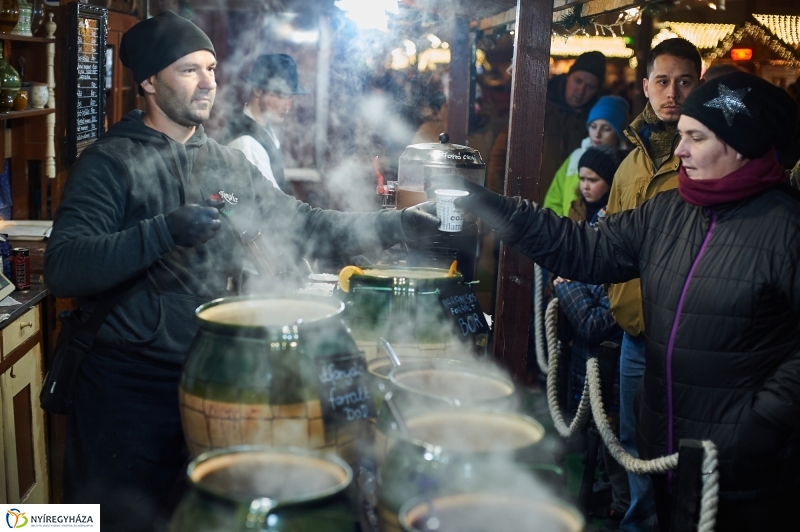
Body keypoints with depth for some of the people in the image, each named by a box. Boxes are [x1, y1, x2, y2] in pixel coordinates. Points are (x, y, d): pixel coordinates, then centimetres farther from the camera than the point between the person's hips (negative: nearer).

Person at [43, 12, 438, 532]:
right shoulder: (111, 161, -8)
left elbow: (307, 225, 9)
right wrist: (165, 231, -30)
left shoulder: (229, 163, 9)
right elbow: (63, 268, -19)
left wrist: (399, 223, 0)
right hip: (129, 389, -5)